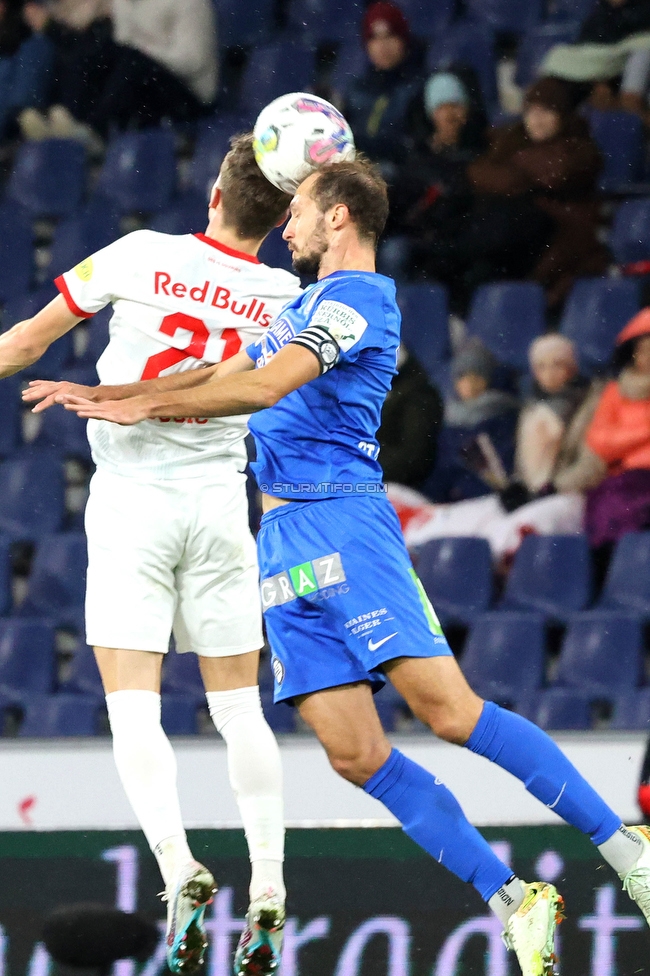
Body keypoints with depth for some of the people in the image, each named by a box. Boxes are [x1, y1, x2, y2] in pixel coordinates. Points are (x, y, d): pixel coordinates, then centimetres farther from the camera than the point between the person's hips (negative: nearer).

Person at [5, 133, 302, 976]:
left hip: (130, 497, -3)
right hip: (219, 501, 3)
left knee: (132, 705, -5)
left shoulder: (142, 256, -5)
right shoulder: (285, 299, 0)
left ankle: (179, 870, -24)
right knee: (238, 706, 9)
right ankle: (268, 895, 3)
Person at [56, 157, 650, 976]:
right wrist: (100, 397, 26)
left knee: (446, 708, -20)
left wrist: (148, 406, -6)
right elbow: (222, 381, 32)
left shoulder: (356, 296, -5)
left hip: (340, 519, -9)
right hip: (282, 539, 9)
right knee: (356, 755, -4)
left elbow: (265, 386, -16)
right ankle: (513, 905, -2)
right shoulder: (304, 306, 24)